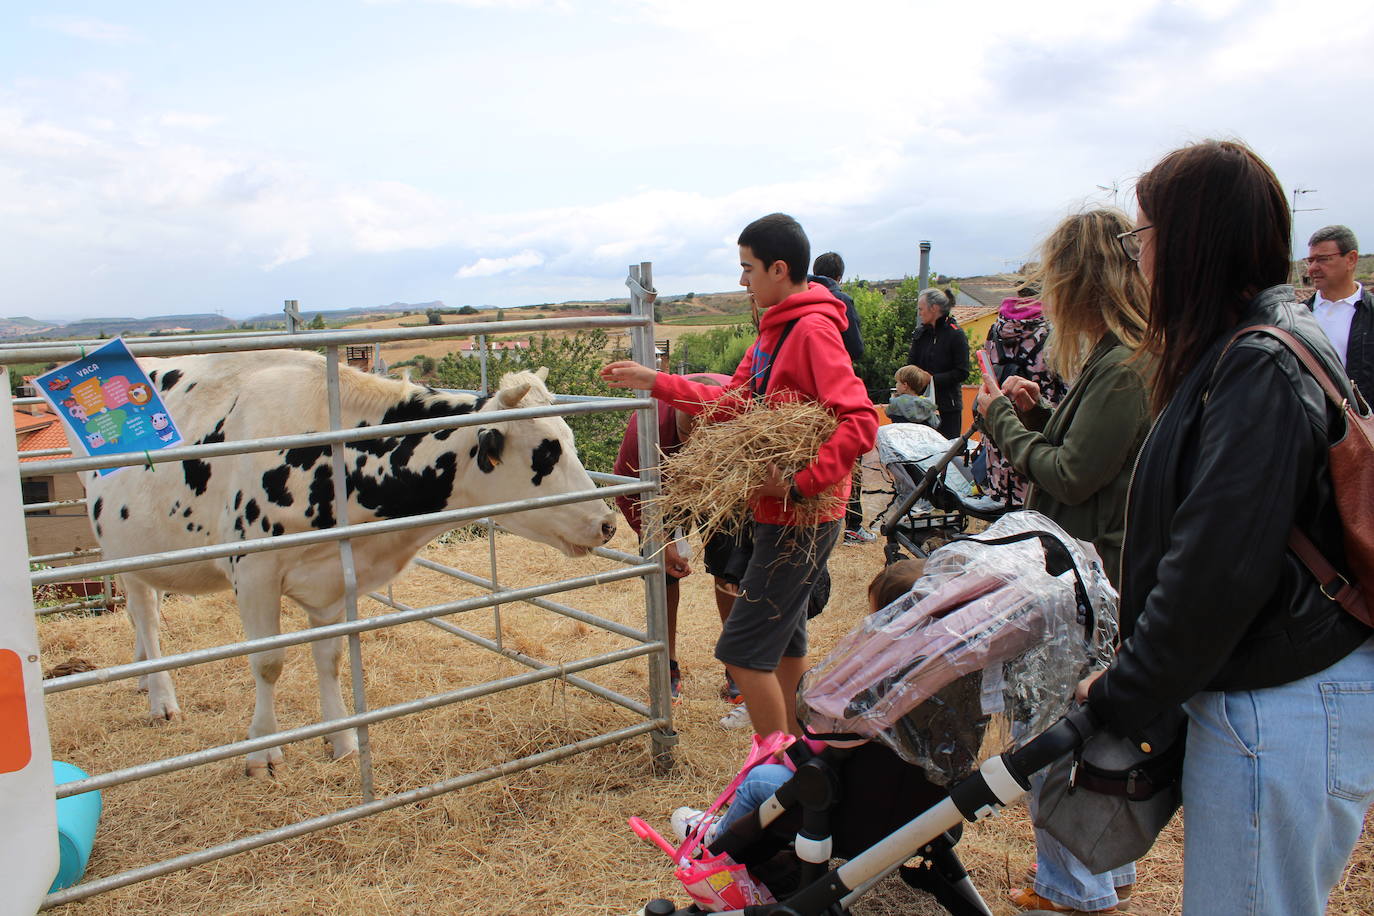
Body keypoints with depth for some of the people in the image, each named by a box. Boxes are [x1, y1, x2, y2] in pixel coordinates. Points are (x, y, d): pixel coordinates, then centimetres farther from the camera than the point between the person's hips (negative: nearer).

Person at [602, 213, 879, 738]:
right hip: (781, 513, 10)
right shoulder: (774, 331, 12)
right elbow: (730, 404, 15)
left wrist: (800, 483, -27)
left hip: (801, 517, -10)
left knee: (744, 650, -5)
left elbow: (860, 421, -28)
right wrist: (654, 382, 13)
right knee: (784, 640, 20)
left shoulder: (813, 330, -18)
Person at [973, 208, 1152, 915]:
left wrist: (1003, 423, -10)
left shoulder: (1124, 369, -21)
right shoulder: (1117, 359, 10)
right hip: (1088, 570, 11)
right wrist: (1038, 414, 3)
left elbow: (1072, 476, -22)